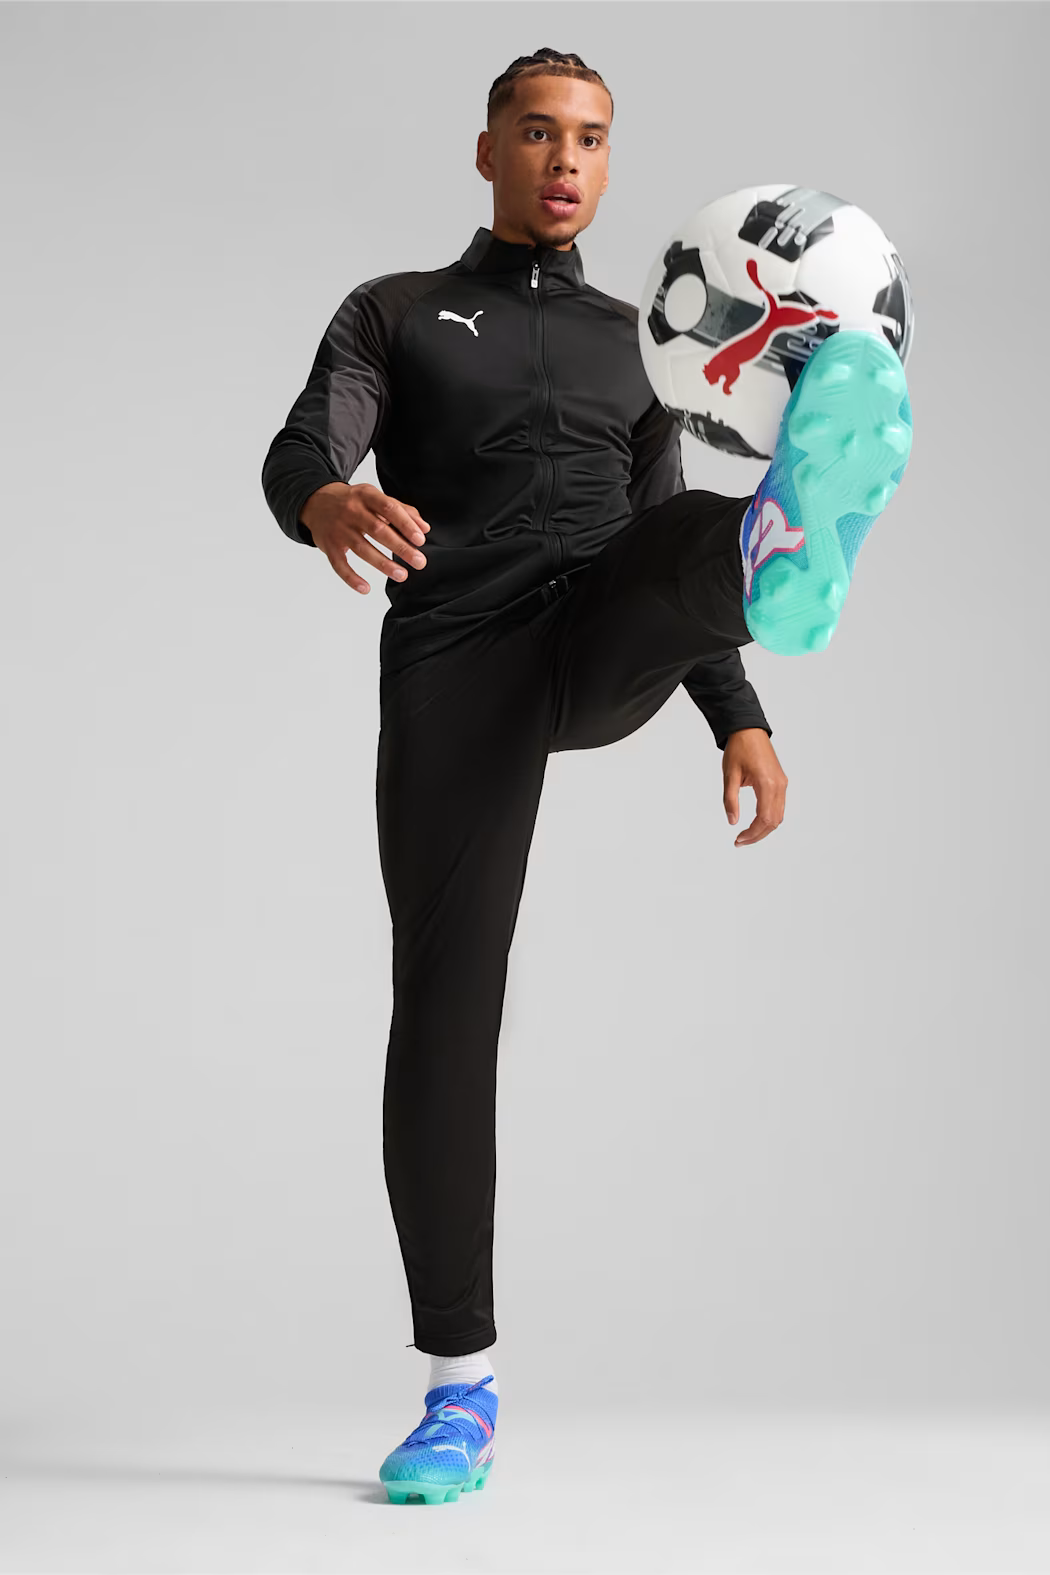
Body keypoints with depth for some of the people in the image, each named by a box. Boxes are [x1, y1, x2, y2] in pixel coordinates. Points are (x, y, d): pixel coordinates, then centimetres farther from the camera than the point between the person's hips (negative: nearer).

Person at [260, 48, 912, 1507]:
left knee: (696, 546, -31)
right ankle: (461, 1390, 1)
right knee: (445, 1002, -7)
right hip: (453, 664, -2)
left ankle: (783, 551, -72)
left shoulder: (630, 341, 26)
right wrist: (329, 503, -30)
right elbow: (299, 455, -3)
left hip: (605, 653, 2)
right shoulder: (392, 313, 16)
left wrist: (741, 717, 10)